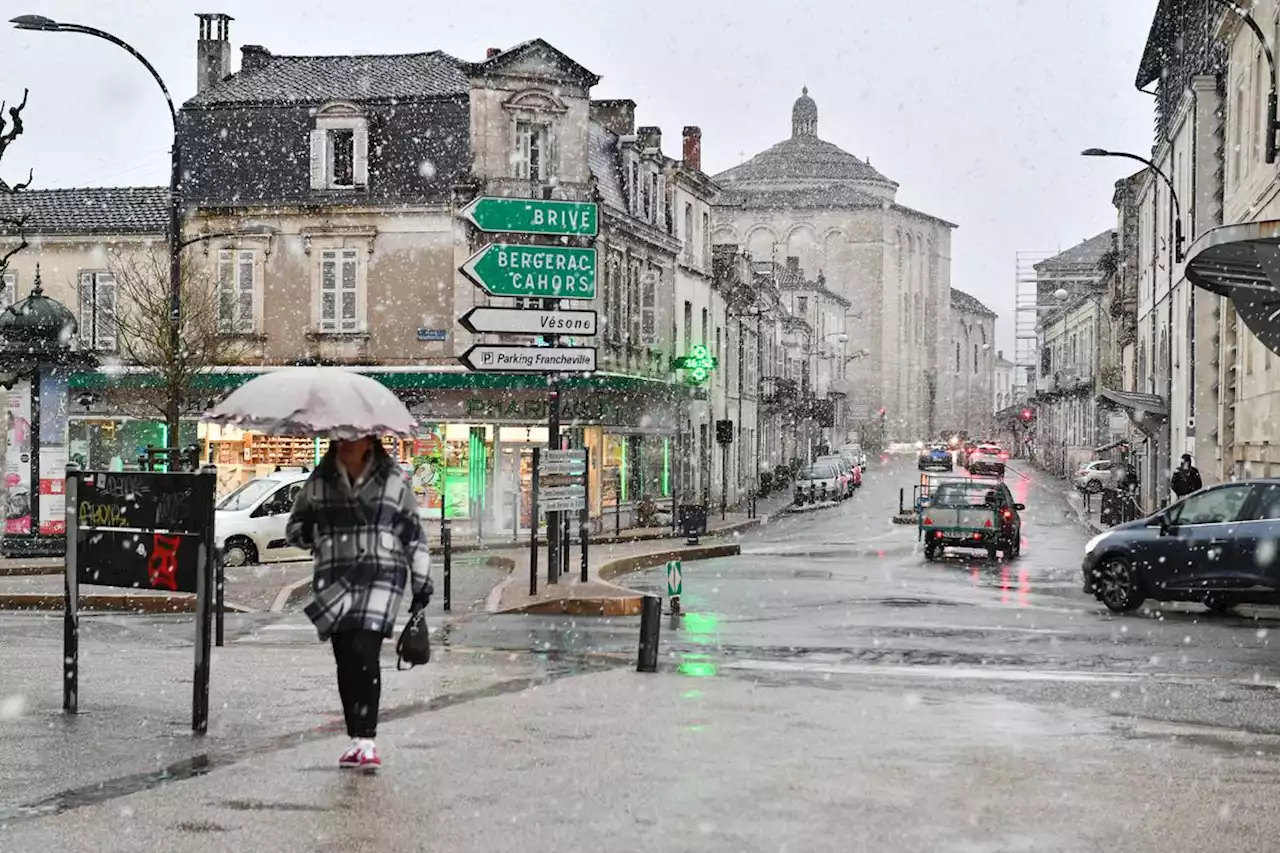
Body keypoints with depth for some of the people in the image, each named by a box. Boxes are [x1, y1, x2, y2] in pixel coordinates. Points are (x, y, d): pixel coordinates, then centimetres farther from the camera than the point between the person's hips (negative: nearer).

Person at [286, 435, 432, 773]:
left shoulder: (393, 479, 4)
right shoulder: (319, 481, 9)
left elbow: (414, 534, 8)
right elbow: (294, 527, 17)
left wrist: (422, 585, 8)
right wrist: (310, 533, -7)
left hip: (381, 578, -3)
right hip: (334, 579, 3)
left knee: (364, 654, -15)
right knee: (346, 661, 2)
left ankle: (366, 741, -13)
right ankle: (356, 740, 11)